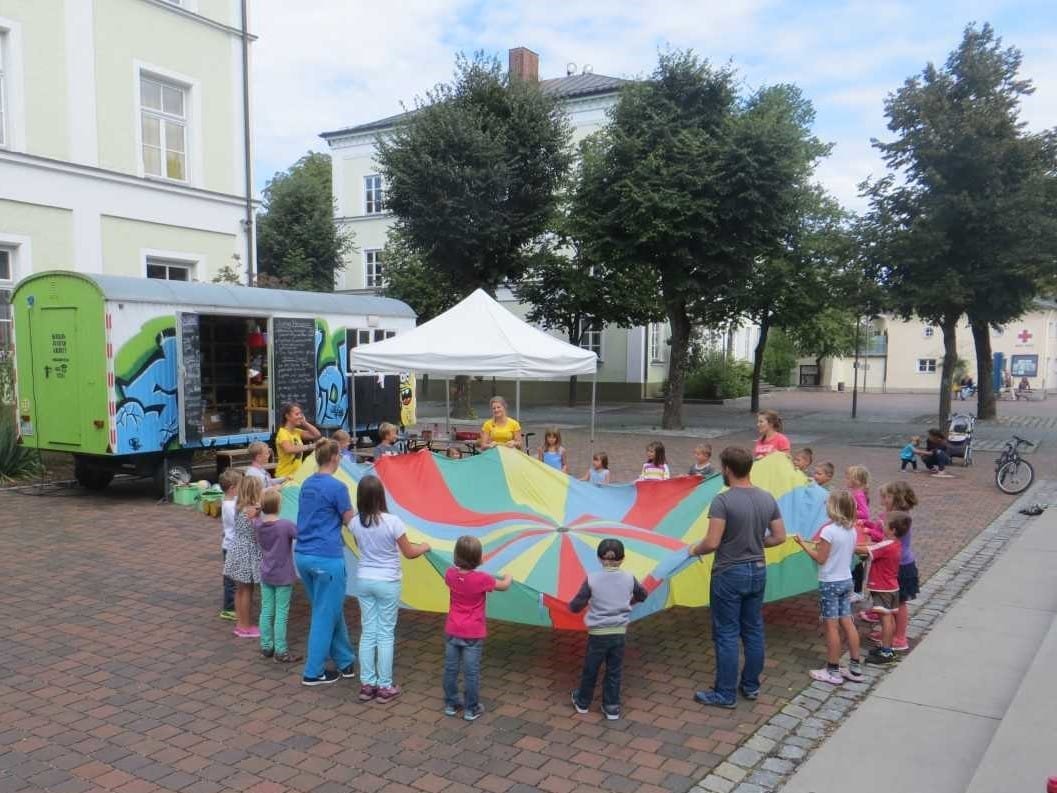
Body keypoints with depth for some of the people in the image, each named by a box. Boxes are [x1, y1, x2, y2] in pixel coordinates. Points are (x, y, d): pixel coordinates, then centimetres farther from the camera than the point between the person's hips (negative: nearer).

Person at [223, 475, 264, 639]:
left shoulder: (238, 506, 3)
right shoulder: (252, 510, -20)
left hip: (237, 549, 8)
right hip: (248, 552, -8)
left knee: (240, 589, 16)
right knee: (247, 591, 3)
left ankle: (240, 624, 26)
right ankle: (246, 627, 13)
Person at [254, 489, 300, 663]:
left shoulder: (258, 524, -4)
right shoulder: (286, 526, -22)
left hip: (265, 576, 6)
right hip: (283, 577, -5)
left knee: (266, 611, 13)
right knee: (281, 614, 1)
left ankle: (266, 647, 22)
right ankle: (280, 651, 6)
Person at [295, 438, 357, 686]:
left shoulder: (307, 484, 9)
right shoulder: (337, 487, -14)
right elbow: (351, 522, -5)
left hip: (303, 555, 8)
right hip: (327, 558, -8)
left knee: (330, 611, 18)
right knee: (325, 615, 5)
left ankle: (345, 662, 29)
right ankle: (313, 672, 13)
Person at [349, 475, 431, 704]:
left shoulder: (355, 523, -6)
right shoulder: (392, 522, -20)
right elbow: (409, 553, -9)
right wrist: (424, 546, 10)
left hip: (364, 580, 4)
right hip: (387, 583, -4)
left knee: (367, 632, 12)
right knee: (386, 634, 6)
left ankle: (367, 684, 17)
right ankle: (385, 687, 12)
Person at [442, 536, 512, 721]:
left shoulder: (450, 574, -8)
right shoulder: (482, 579, -19)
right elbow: (504, 586, -2)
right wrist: (508, 577, 18)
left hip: (452, 631, 4)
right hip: (473, 635, -4)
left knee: (450, 669, 15)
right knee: (471, 672, 7)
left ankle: (450, 704, 27)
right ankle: (471, 709, 16)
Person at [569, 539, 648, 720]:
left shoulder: (592, 579, -12)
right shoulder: (629, 578, -3)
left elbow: (575, 606, -9)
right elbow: (642, 595, 17)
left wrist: (572, 605, 14)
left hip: (597, 633, -2)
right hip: (619, 633, 2)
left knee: (590, 670, 15)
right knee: (614, 671, 14)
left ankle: (582, 702, 31)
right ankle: (611, 707, 19)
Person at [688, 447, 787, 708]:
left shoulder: (723, 500, -20)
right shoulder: (768, 499, 0)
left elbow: (712, 542, -22)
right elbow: (779, 537, 6)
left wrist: (695, 549, -2)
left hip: (729, 574, -6)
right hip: (757, 571, 6)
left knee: (727, 635, 3)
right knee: (753, 631, 17)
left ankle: (725, 694, 12)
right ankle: (751, 686, 30)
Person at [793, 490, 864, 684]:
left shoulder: (828, 530, -20)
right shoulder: (852, 530, 3)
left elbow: (820, 558, -15)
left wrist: (803, 544, -5)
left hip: (830, 583, -7)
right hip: (846, 580, 7)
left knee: (832, 625, 0)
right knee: (847, 623, 13)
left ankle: (833, 671, 7)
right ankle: (855, 668, 19)